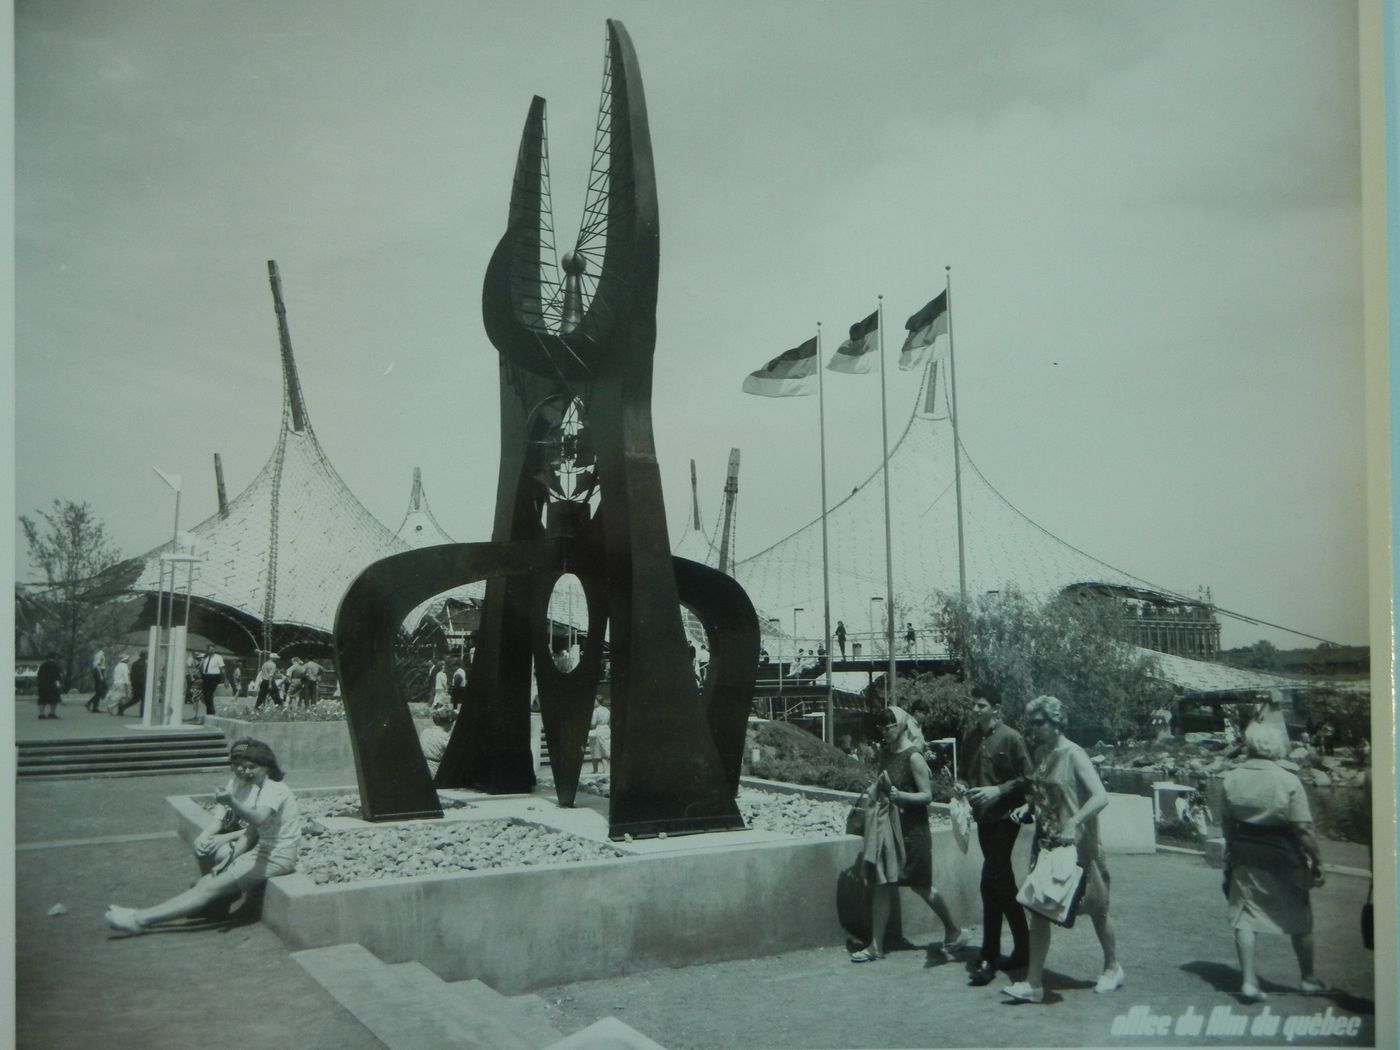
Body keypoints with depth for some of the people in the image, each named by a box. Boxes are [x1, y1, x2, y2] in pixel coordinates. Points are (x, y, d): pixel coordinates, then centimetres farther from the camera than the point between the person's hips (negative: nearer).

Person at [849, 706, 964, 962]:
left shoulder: (913, 757, -16)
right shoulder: (885, 752, 5)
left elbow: (927, 795, -16)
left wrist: (901, 795, -30)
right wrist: (872, 790, 1)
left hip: (912, 830, -6)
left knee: (920, 886, 7)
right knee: (883, 884, 3)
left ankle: (954, 932, 29)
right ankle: (876, 946, 9)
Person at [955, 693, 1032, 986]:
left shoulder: (1011, 738, -10)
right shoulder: (969, 738, 9)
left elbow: (1027, 778, -10)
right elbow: (965, 772, 19)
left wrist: (998, 790, -20)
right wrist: (961, 785, -2)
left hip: (1005, 817, -7)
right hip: (984, 817, 7)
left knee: (991, 882, -12)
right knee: (1003, 883, 14)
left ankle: (989, 958, -5)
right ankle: (1023, 948, 27)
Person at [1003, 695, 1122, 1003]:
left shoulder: (1073, 754, -16)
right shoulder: (1040, 752, 5)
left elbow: (1101, 797, -26)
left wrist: (1073, 823, -34)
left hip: (1076, 843, -7)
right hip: (1046, 842, 7)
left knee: (1096, 909, 11)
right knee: (1038, 909, 2)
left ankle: (1113, 968, 34)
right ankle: (1033, 983, 6)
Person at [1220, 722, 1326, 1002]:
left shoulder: (1231, 780, -3)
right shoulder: (1288, 781, -15)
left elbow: (1226, 825, 4)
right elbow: (1303, 829, -16)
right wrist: (1316, 862, -6)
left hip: (1244, 857, 2)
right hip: (1283, 858, -2)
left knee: (1244, 918, 8)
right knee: (1299, 920, 16)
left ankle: (1248, 980, 5)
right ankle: (1309, 979, 30)